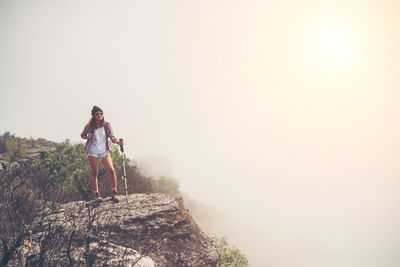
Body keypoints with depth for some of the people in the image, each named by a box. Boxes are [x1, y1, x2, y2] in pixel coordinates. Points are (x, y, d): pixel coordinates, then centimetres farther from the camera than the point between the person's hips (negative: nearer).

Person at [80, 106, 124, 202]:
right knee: (94, 173, 3)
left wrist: (118, 142, -31)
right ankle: (96, 194, 13)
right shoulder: (89, 126, -3)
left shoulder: (107, 125, -3)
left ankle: (114, 193, 1)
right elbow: (82, 135, 12)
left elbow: (112, 137, -10)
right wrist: (88, 137, -10)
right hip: (93, 152, 0)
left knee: (111, 171, -11)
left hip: (104, 151, 0)